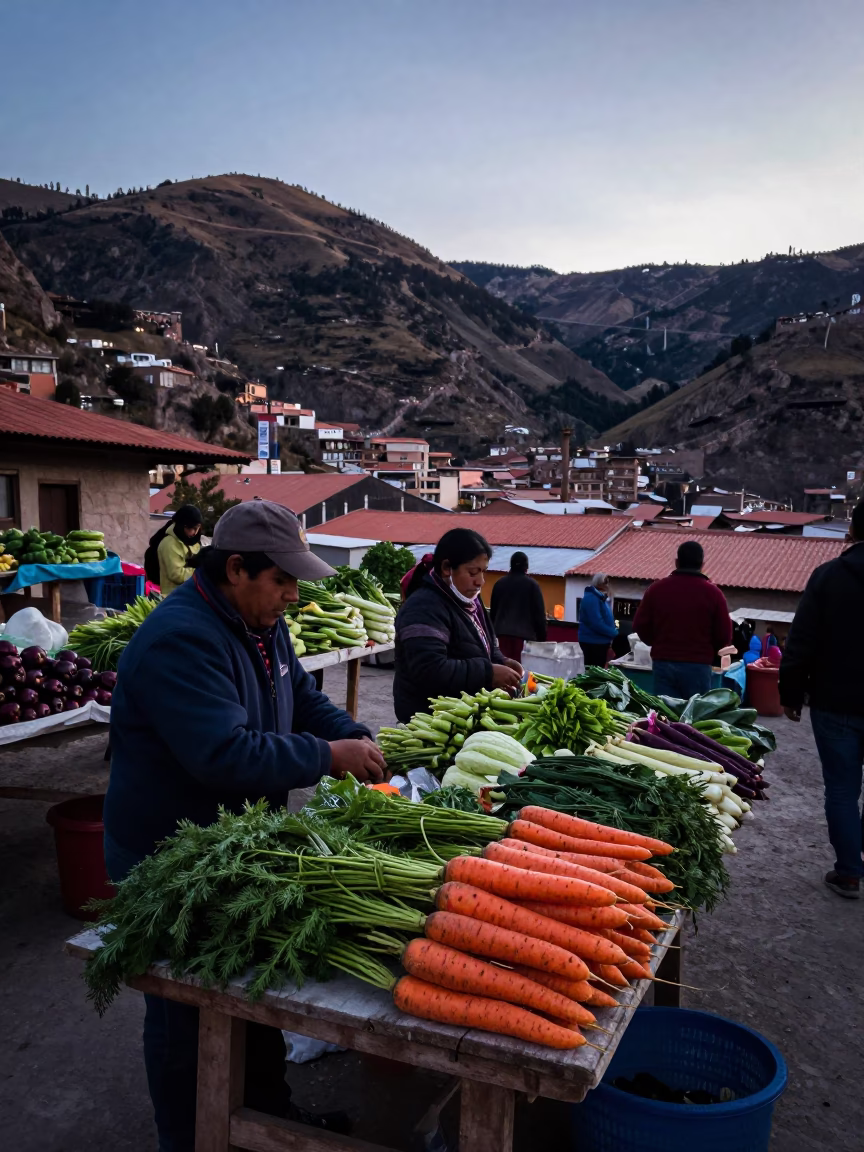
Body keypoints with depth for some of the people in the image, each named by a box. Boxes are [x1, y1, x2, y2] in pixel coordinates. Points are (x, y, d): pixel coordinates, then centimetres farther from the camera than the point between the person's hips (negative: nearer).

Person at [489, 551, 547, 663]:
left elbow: (493, 611, 16)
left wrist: (493, 632, 24)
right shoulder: (532, 584, -1)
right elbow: (539, 613, -2)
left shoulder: (500, 583, 10)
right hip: (524, 634, -3)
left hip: (502, 632, 3)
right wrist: (542, 637, 3)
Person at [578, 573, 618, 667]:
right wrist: (614, 633, -17)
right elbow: (596, 623, -26)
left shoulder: (601, 598, 15)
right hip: (592, 642, -10)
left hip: (600, 642, 10)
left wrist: (613, 632, 6)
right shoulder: (591, 598, -19)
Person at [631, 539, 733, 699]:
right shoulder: (712, 593, -3)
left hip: (663, 663, 2)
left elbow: (640, 625, 5)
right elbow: (724, 636, -3)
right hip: (698, 666, -2)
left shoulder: (657, 588, 3)